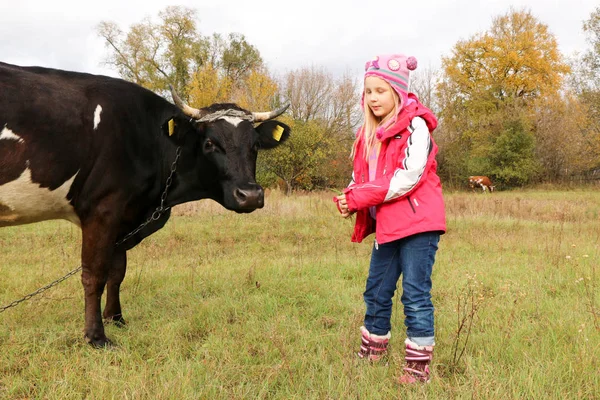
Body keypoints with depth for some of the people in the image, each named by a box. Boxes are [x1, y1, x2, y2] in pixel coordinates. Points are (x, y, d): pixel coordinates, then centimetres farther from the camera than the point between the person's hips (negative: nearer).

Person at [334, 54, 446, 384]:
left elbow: (409, 177, -19)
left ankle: (418, 368, 7)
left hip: (417, 223, -8)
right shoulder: (370, 131, 13)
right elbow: (363, 178, 15)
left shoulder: (414, 125, -10)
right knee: (376, 294, 13)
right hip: (387, 225, 8)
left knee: (415, 295, -4)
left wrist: (361, 196, -18)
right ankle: (369, 358, 27)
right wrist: (351, 199, -7)